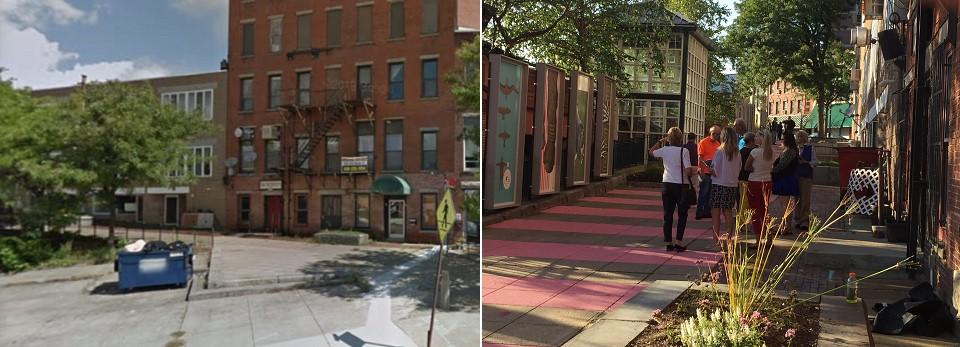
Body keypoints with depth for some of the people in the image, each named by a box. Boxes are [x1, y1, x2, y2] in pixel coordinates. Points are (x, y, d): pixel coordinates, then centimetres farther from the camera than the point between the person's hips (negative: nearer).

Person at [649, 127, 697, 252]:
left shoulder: (664, 150, -2)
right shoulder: (683, 151, -12)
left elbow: (651, 152, 19)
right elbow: (688, 170, -16)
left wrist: (660, 141, 19)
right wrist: (693, 171, 5)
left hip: (667, 184, 3)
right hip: (681, 185, -3)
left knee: (667, 215, 8)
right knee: (682, 215, 9)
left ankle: (668, 242, 10)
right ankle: (678, 242, 3)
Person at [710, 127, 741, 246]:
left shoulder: (720, 152, -11)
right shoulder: (737, 153, 4)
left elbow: (715, 172, -12)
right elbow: (738, 171, 10)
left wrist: (708, 171, 6)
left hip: (719, 185, -5)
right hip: (732, 186, 5)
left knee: (716, 213, 1)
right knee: (728, 213, 13)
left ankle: (716, 240, 1)